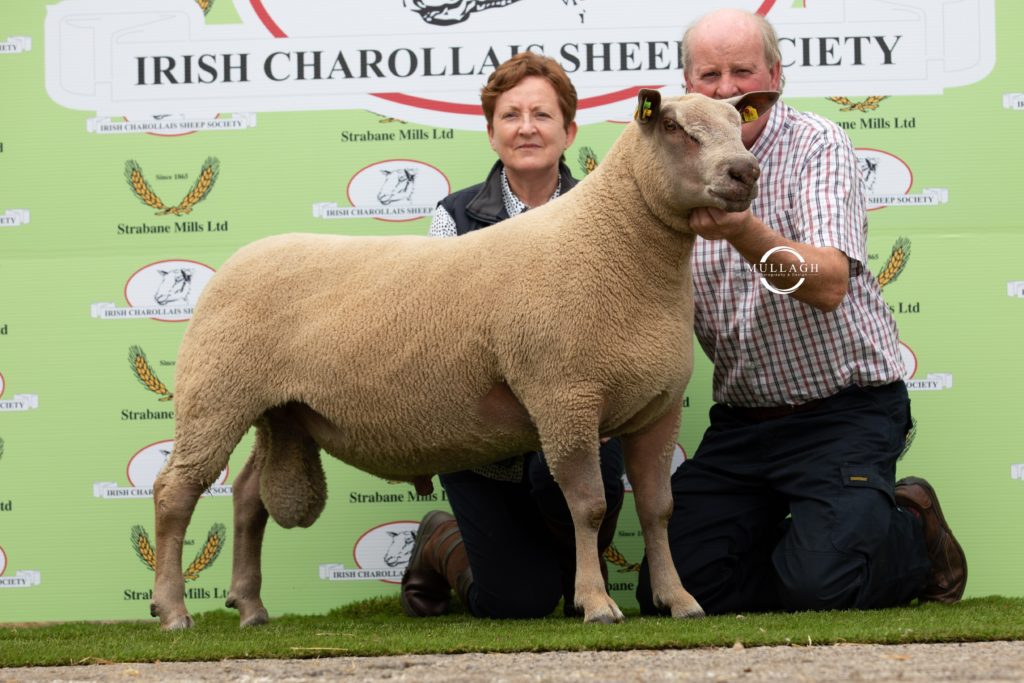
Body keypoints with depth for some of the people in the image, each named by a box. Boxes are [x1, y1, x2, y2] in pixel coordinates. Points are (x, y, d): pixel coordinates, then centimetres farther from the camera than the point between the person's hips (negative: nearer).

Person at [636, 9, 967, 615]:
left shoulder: (817, 145, -10)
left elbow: (829, 286, -26)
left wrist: (746, 233, -44)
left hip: (844, 411, -5)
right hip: (741, 422, 5)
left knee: (817, 584, -23)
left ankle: (912, 531, 9)